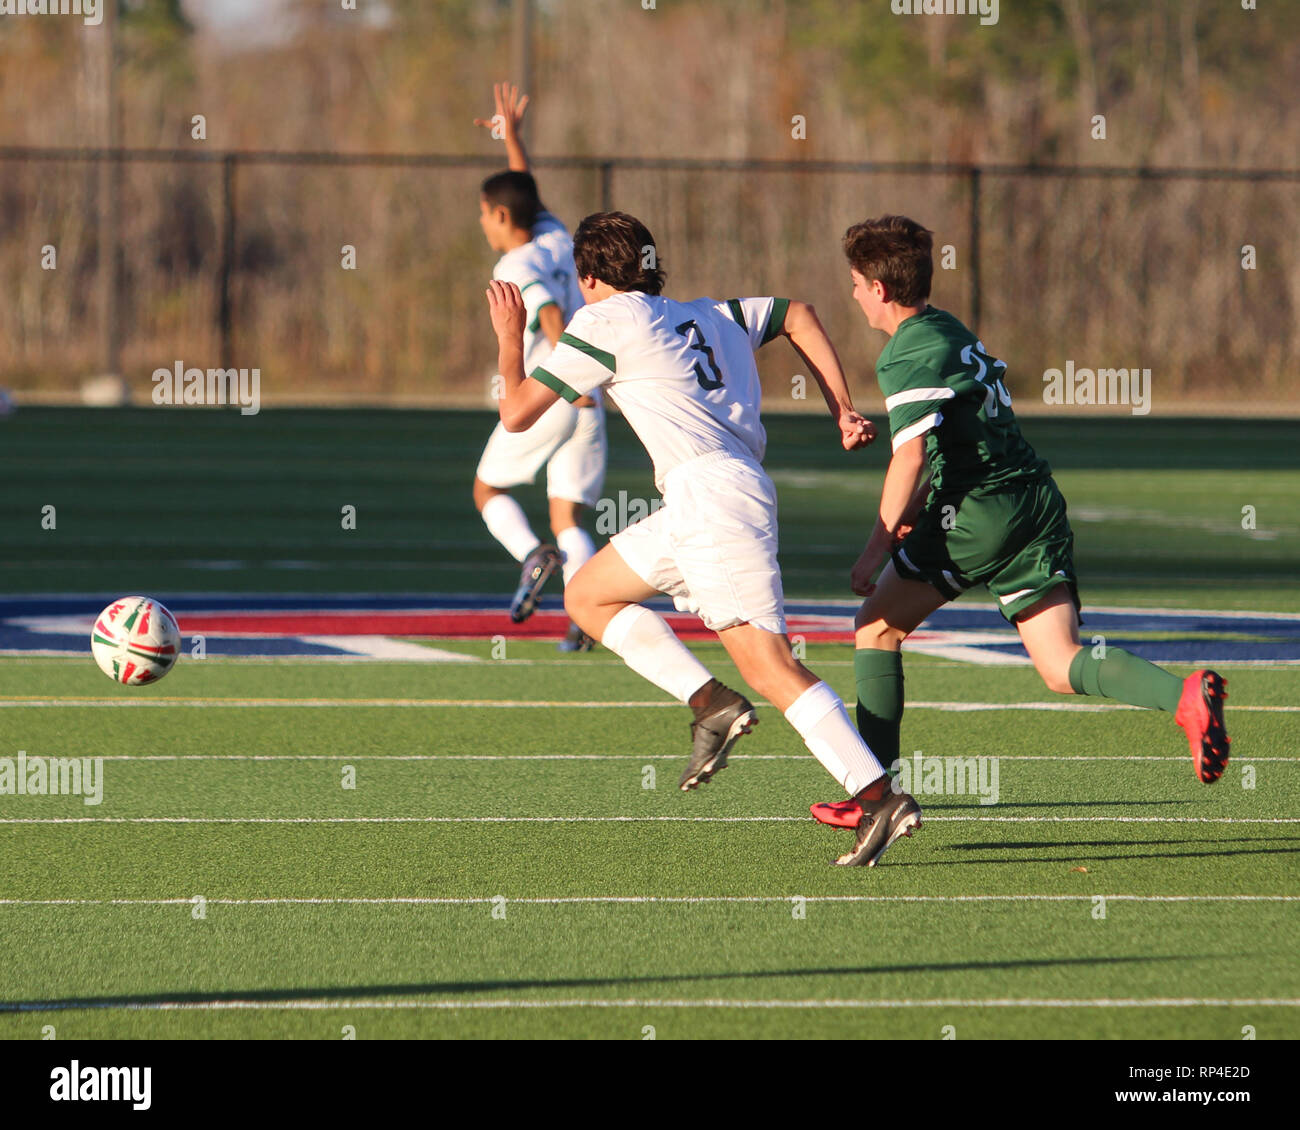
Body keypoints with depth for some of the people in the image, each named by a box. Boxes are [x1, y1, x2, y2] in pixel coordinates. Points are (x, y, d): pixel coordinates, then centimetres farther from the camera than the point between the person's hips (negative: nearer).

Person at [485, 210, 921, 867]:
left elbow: (516, 412, 6)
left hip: (712, 492, -8)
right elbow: (799, 315, 37)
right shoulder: (709, 315, 27)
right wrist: (842, 411, 30)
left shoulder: (605, 322, 4)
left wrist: (509, 337, 25)